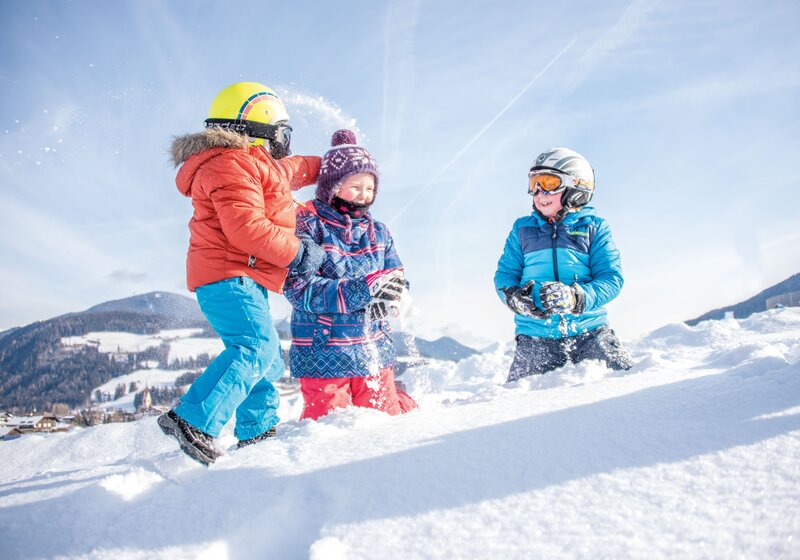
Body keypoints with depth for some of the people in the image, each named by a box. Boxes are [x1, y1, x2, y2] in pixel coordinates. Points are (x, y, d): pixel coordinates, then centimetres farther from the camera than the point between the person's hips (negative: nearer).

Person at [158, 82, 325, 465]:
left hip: (242, 280, 11)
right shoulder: (230, 166, -13)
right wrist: (298, 253, -16)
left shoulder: (254, 164, 23)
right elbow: (247, 228, -24)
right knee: (255, 347, -24)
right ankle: (193, 421, -28)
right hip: (230, 276, -11)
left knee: (268, 358, 15)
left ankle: (257, 433, 22)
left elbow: (289, 169, 43)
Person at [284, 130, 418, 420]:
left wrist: (389, 299, -19)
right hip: (323, 355, -4)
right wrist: (363, 289, -28)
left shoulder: (378, 232, 8)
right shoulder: (306, 226, -9)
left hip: (374, 353, 5)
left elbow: (398, 284, 6)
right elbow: (300, 290, -20)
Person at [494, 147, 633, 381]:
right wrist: (513, 296, -12)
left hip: (589, 330, -1)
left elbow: (611, 278, -2)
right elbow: (504, 273, 12)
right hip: (535, 338, 1)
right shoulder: (522, 228, 14)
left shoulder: (593, 227, 7)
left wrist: (576, 297, -21)